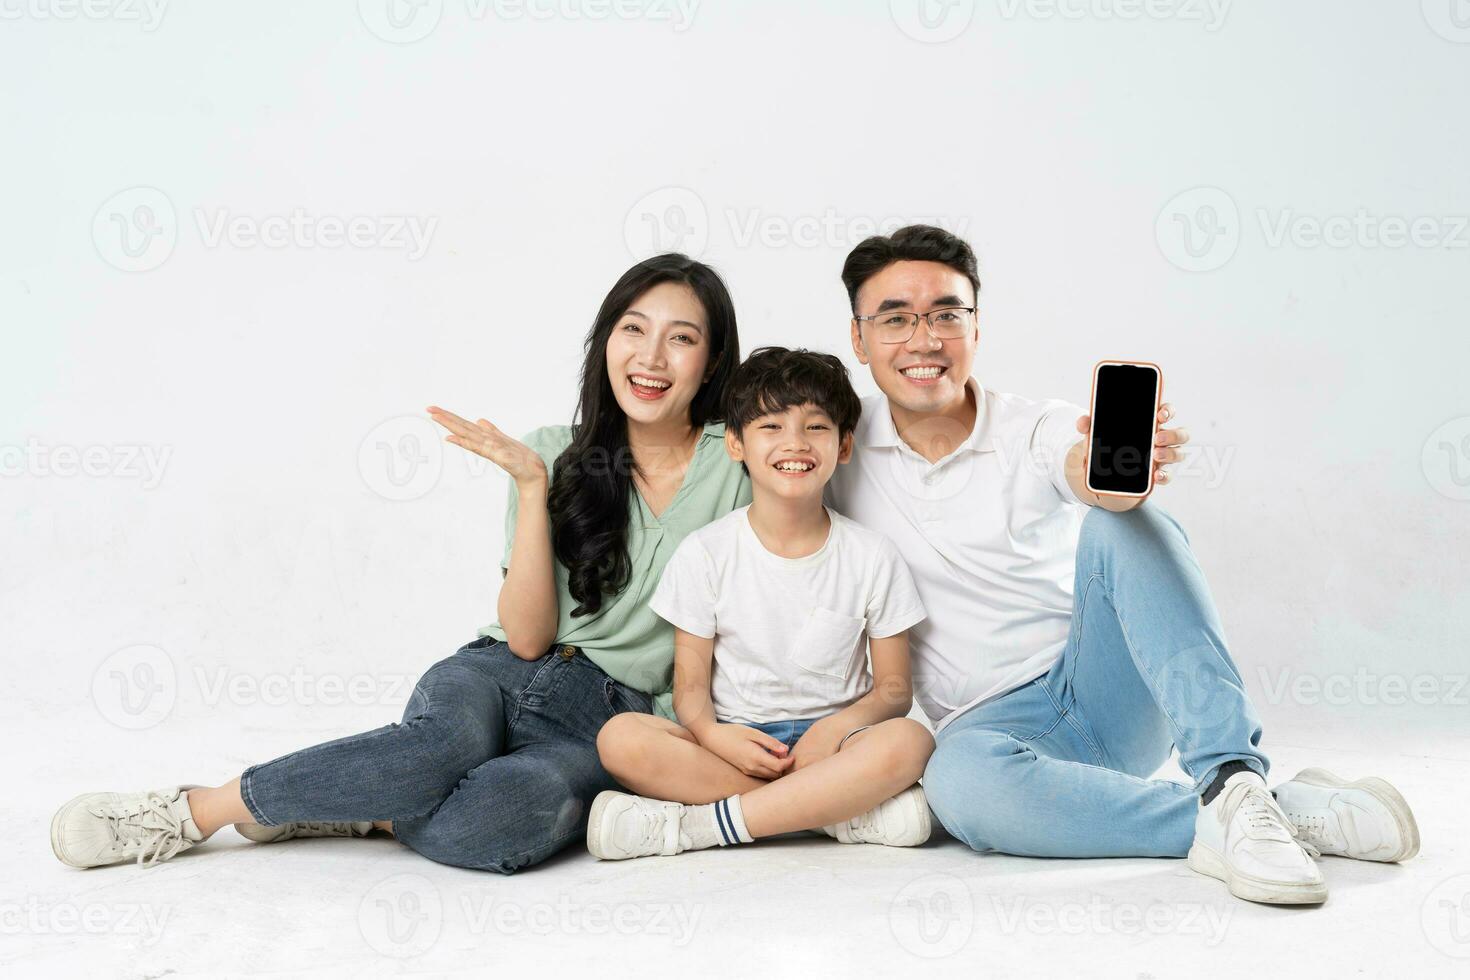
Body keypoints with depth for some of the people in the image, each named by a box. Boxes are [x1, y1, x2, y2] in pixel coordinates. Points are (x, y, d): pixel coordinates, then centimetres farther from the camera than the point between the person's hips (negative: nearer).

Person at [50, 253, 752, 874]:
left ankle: (365, 813, -15)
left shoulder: (737, 470, 2)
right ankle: (188, 810, -20)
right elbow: (527, 637, -2)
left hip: (611, 717, -1)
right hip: (498, 673, 1)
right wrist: (532, 487, -10)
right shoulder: (555, 455, 7)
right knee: (441, 744, -36)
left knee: (533, 806, -38)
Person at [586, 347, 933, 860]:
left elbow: (894, 687, 4)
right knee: (620, 738, -29)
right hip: (732, 744, 0)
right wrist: (710, 733, -22)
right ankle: (851, 811, -27)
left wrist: (838, 725, -17)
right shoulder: (705, 553, 2)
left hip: (829, 740, 0)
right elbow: (690, 680, 1)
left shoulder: (873, 558, 2)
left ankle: (689, 826, -29)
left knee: (908, 740, -33)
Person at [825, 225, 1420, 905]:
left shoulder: (1037, 428, -4)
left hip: (1111, 694, 0)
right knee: (958, 780, -38)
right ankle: (1266, 816, -32)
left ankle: (1233, 780, -35)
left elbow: (1089, 474, -26)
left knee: (1120, 523, -28)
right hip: (997, 719, 0)